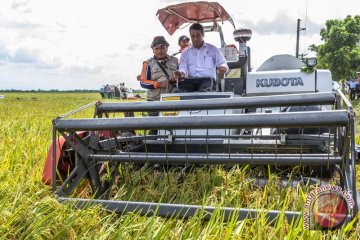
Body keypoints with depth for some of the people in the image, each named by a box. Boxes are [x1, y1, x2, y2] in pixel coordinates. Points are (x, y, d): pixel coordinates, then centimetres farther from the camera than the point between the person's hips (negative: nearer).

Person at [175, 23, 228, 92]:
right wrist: (181, 73, -14)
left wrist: (223, 68, -12)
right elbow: (183, 67, 12)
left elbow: (222, 63, 14)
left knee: (204, 90, -39)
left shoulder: (212, 49, 18)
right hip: (190, 80, 2)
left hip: (207, 79, -1)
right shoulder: (186, 52, 23)